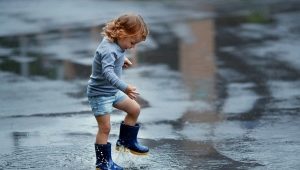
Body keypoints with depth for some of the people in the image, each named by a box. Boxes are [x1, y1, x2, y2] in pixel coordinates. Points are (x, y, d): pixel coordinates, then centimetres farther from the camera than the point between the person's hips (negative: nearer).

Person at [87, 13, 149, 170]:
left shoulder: (115, 44, -1)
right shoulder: (108, 50, -31)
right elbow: (108, 73, -46)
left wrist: (122, 59, 12)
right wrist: (125, 87, -55)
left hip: (113, 91, 10)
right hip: (100, 94, -9)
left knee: (135, 109, 14)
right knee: (105, 127, -6)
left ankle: (126, 141, 30)